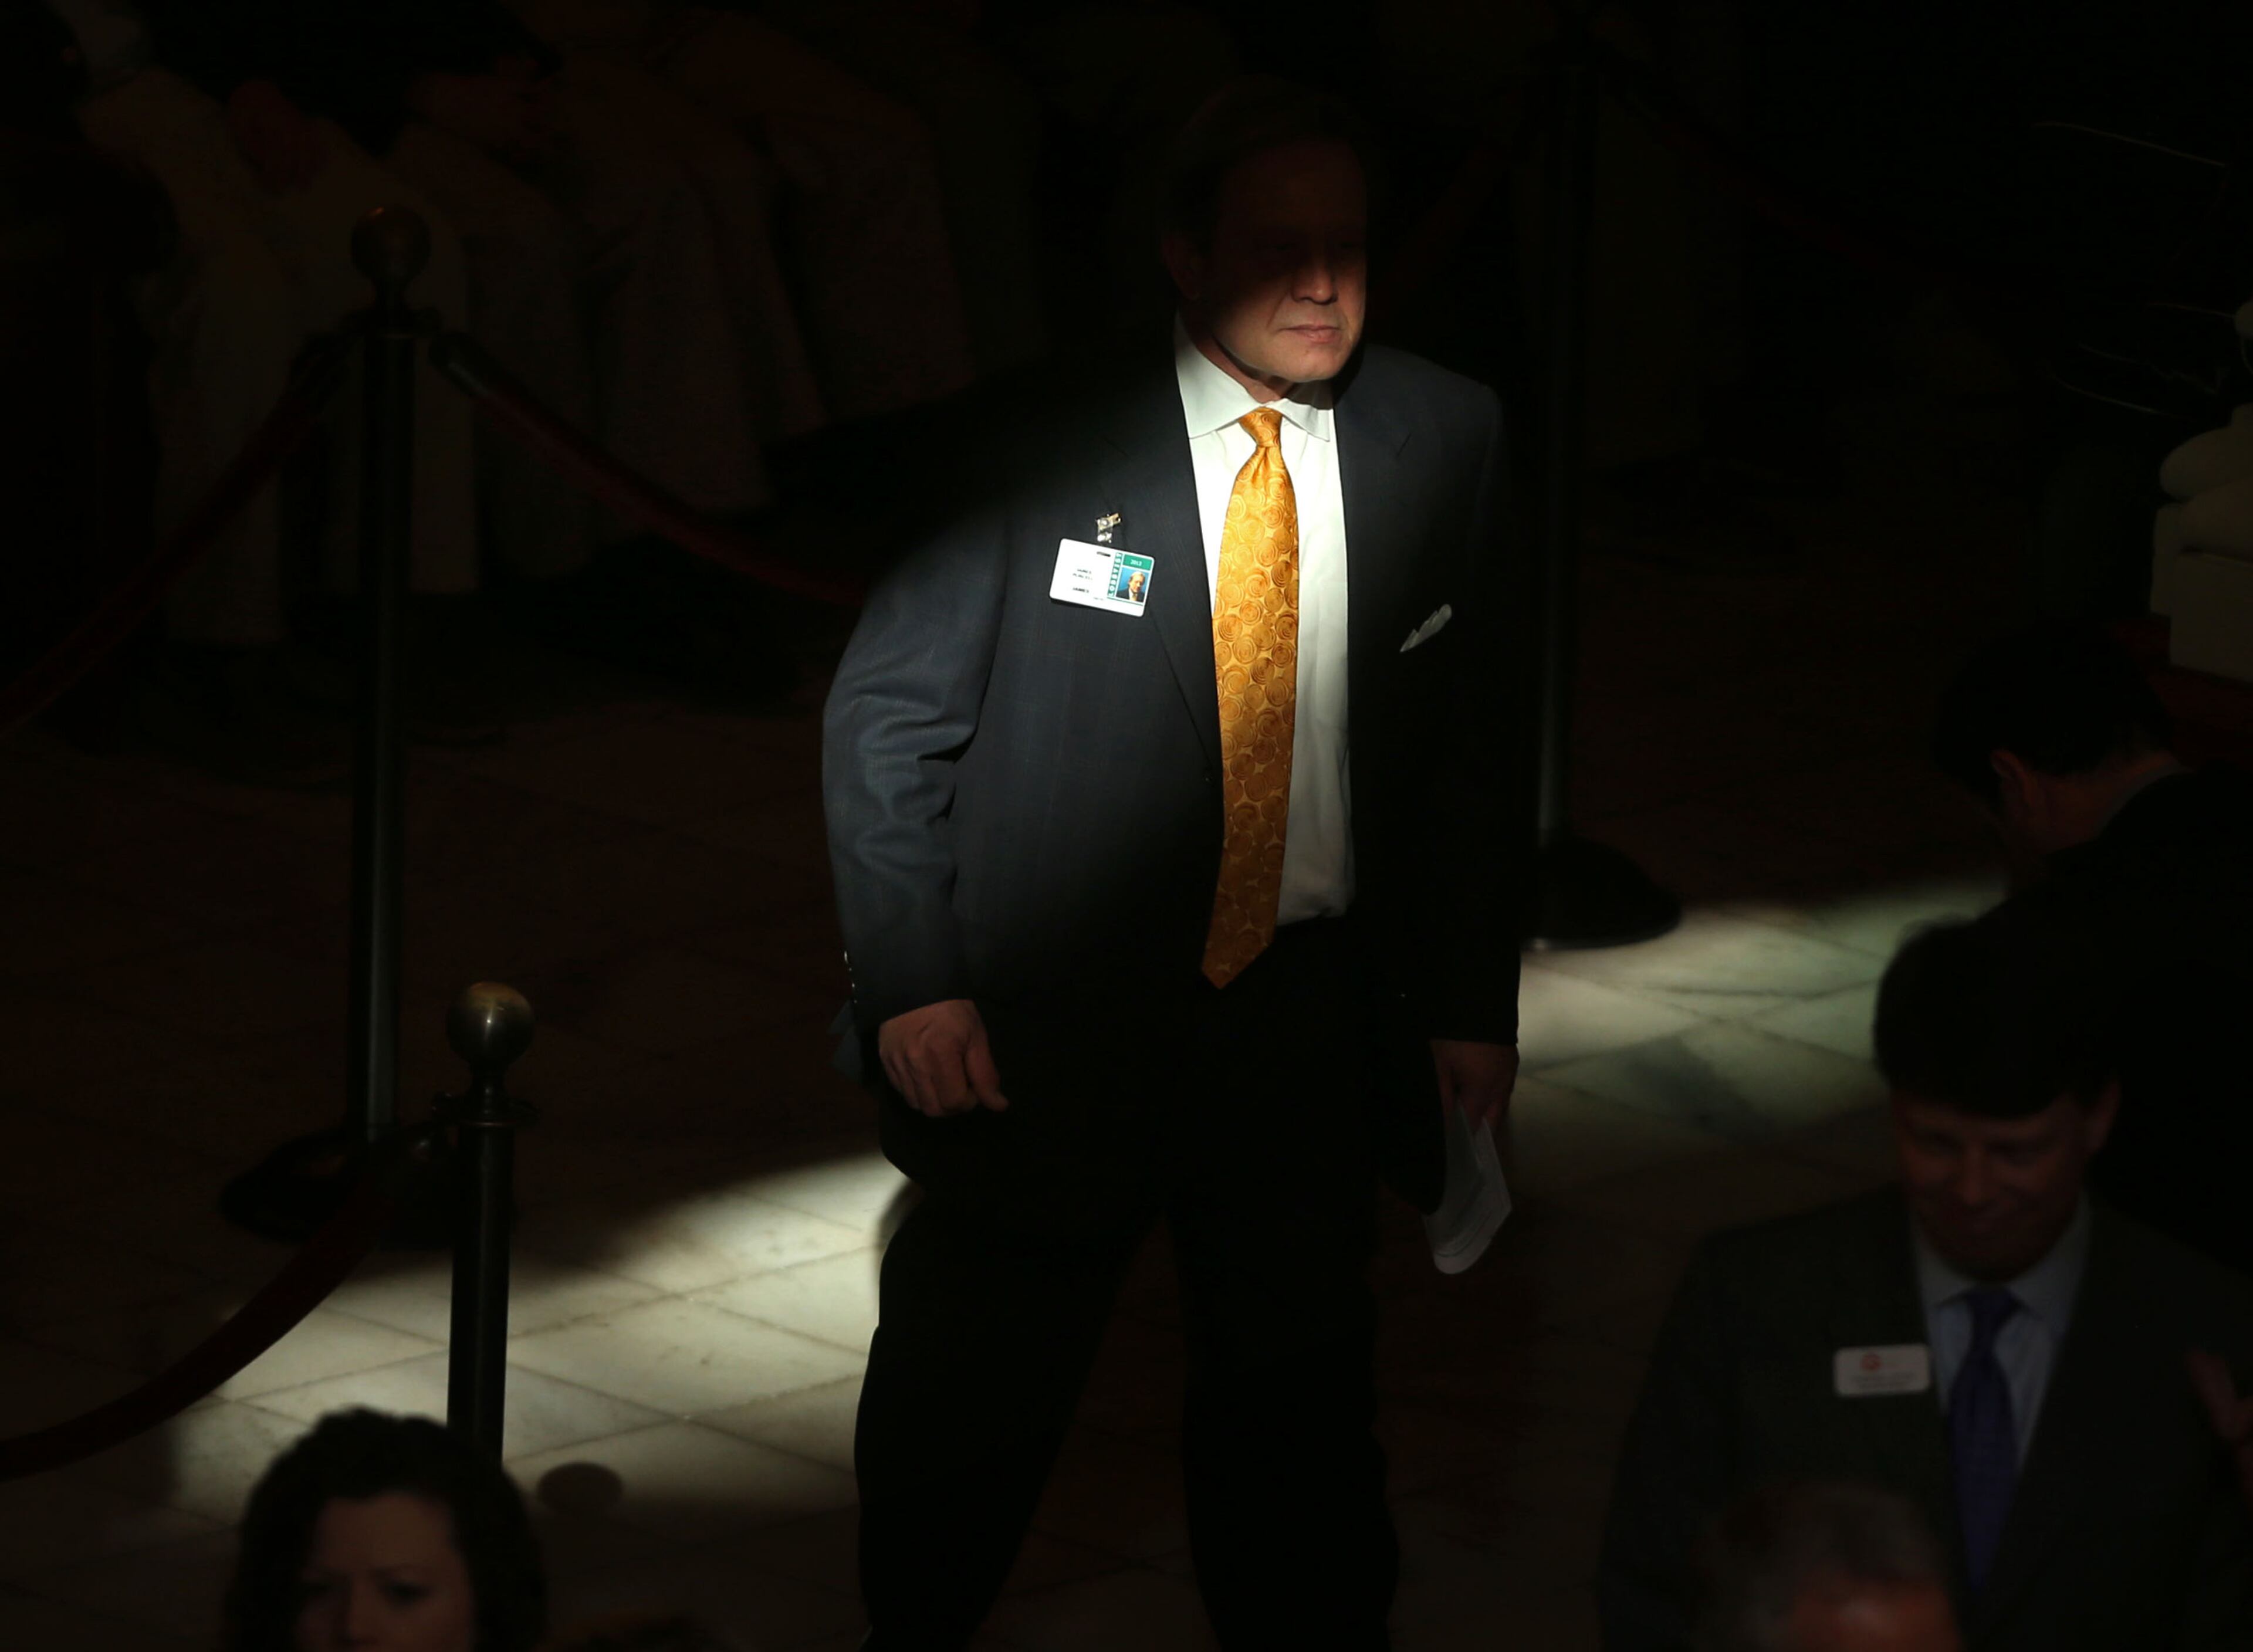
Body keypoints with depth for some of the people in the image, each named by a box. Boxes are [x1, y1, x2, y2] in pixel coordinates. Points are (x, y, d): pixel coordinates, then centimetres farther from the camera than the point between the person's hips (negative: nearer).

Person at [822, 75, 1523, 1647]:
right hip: (1043, 1009, -2)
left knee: (1299, 1397, 8)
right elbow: (887, 715, -3)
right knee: (970, 1399, 8)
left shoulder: (1443, 441, 2)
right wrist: (912, 981, -9)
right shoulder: (1046, 439, -7)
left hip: (1308, 1012, 2)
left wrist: (1473, 995, 5)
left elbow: (1464, 740, 9)